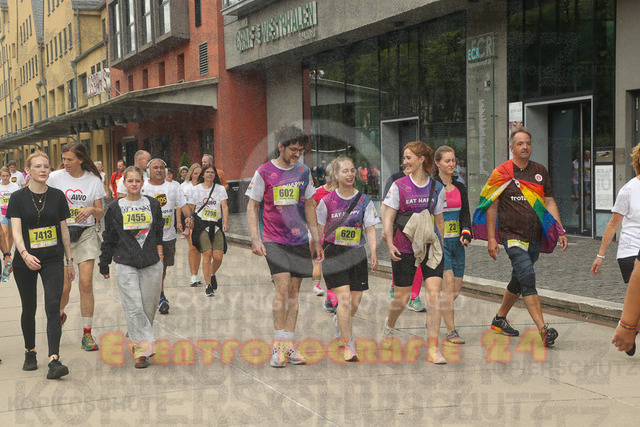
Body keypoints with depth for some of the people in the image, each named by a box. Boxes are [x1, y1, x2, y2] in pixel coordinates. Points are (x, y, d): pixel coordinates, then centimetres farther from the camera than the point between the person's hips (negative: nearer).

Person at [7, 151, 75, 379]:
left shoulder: (57, 196, 4)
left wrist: (69, 260, 10)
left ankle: (54, 361, -20)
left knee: (53, 307, -13)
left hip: (53, 260, 0)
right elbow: (16, 231, -12)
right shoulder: (18, 197, -2)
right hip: (25, 261, 0)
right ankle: (30, 352, 33)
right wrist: (25, 254, -30)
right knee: (29, 309, 11)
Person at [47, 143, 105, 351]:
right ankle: (59, 315, 32)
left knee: (86, 284, -6)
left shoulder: (93, 180, 2)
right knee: (64, 286, -3)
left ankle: (87, 334, 3)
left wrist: (91, 210, -16)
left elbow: (100, 213, 5)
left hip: (86, 234, 1)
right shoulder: (55, 178, -1)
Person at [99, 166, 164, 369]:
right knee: (134, 308, -10)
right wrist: (104, 264, 13)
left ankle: (135, 337, 27)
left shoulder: (153, 204, 8)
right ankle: (143, 350, -8)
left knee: (148, 307, 5)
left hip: (151, 263, 2)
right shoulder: (115, 208, 4)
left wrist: (159, 253, 10)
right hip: (125, 264, -2)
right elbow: (108, 238, 10)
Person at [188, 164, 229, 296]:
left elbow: (224, 207, 2)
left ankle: (212, 275, 28)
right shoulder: (195, 190, 8)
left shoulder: (220, 189, 10)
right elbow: (190, 210, 10)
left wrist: (226, 223, -12)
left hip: (217, 225, 2)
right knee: (207, 253, -15)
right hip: (201, 225, -2)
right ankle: (209, 285, -6)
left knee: (218, 257, -6)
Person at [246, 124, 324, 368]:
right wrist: (255, 238, -10)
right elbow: (252, 207, 1)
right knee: (282, 288, -14)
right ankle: (278, 347, -7)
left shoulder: (304, 172, 9)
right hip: (274, 240, -4)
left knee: (294, 292, 5)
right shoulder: (264, 172, -3)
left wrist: (317, 240, 15)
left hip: (300, 240, 4)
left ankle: (289, 346, 11)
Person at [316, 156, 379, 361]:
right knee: (344, 298, -14)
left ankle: (339, 321, 41)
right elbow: (318, 230, 5)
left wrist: (374, 253, -9)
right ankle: (349, 346, -8)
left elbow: (370, 229, 3)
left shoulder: (364, 201, 3)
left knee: (355, 302, 6)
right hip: (333, 253, -3)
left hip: (357, 253, 3)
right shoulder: (327, 201, -3)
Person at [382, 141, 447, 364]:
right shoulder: (399, 186, -1)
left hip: (431, 246, 2)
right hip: (404, 249, -1)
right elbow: (388, 218, -3)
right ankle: (389, 324, 41)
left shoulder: (436, 188, 5)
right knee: (402, 298, 6)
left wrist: (440, 244, 18)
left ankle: (432, 350, -6)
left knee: (434, 295, -11)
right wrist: (390, 244, -15)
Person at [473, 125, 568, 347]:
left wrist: (560, 231, 3)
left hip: (535, 237, 5)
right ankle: (543, 329, -23)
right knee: (528, 278, -18)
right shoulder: (502, 173, -3)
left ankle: (499, 319, 32)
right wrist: (491, 238, -7)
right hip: (512, 235, -5)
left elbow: (549, 202, 12)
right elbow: (491, 206, -2)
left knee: (518, 281, 14)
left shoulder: (540, 171, 10)